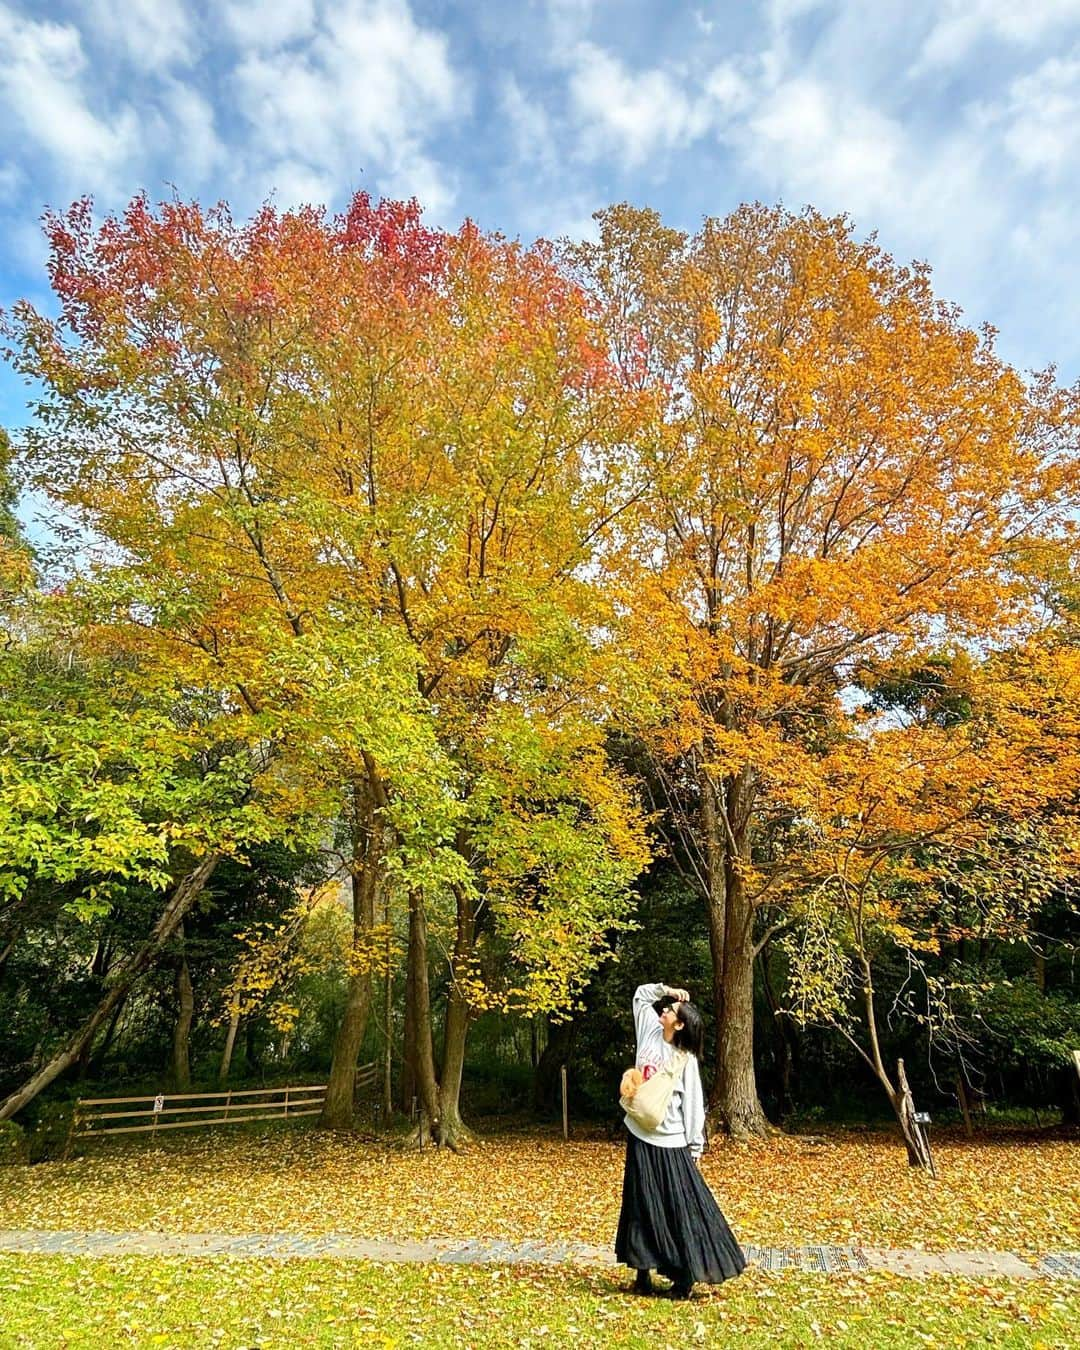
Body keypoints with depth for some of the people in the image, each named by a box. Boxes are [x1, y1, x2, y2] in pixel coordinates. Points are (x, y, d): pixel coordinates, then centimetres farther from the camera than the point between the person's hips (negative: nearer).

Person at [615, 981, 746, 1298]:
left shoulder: (686, 1059, -12)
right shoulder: (650, 1031, -1)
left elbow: (693, 1103, -8)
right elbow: (641, 994, 10)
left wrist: (695, 1146, -7)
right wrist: (666, 989, -4)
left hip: (670, 1140, -5)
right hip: (640, 1136, 5)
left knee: (681, 1207, 2)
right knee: (643, 1205, 13)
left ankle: (685, 1276, 13)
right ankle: (643, 1273, 23)